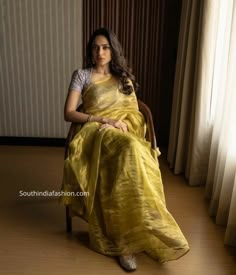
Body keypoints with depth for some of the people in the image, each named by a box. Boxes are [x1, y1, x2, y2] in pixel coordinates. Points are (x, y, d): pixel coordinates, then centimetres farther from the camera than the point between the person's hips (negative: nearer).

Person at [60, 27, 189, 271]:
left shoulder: (124, 77, 18)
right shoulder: (82, 75, 7)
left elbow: (134, 112, 14)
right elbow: (69, 113, -2)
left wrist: (122, 123, -9)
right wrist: (105, 120, -13)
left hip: (125, 133, 3)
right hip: (97, 133, -3)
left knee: (134, 153, -35)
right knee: (131, 151, -36)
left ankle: (124, 239, -26)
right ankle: (126, 240, -27)